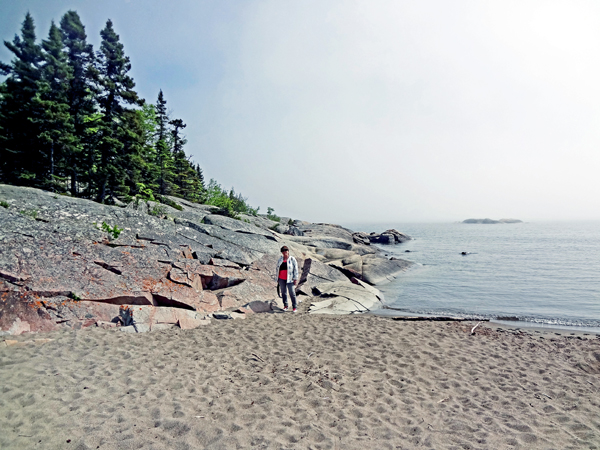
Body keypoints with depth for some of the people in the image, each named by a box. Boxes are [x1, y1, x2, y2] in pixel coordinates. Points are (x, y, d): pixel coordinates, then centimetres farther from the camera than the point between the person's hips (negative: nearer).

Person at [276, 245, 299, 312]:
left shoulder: (292, 259, -3)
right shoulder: (280, 259, 8)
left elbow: (295, 269, -4)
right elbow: (277, 268, 15)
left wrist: (295, 278, -9)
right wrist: (277, 278, 12)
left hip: (289, 279, -4)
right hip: (281, 279, 4)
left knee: (292, 293, -6)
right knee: (283, 292, 9)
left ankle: (295, 307, 2)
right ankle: (285, 306, 20)